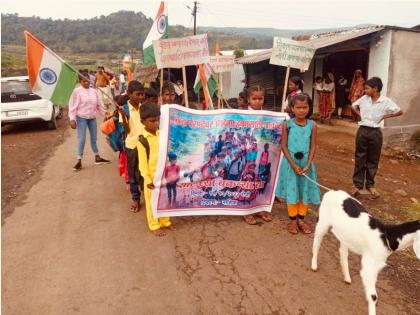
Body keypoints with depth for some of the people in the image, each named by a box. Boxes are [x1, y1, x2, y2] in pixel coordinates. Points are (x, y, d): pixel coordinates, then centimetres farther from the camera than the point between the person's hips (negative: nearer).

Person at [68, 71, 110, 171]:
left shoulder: (94, 91, 5)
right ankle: (79, 161, 3)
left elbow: (99, 105, 13)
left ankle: (97, 158, 27)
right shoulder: (77, 91, -9)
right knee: (81, 139, -5)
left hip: (92, 118, 5)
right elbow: (73, 106, -11)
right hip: (81, 118, -4)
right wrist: (72, 119, -17)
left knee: (94, 138, 14)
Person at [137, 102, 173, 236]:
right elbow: (142, 162, -14)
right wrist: (147, 179, -15)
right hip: (152, 176, -6)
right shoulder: (142, 140, -17)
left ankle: (165, 221, 37)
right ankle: (154, 226, 26)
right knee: (152, 201, 10)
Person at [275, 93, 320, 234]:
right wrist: (293, 164, -14)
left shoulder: (312, 125, -2)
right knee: (292, 191, 6)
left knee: (305, 191, 10)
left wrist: (307, 165, -12)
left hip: (306, 163, 2)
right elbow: (284, 146, -8)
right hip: (290, 163, -2)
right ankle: (292, 220, 21)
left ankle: (301, 219, 25)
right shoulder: (287, 125, -7)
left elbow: (313, 147, -2)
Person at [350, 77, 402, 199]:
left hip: (375, 132, -2)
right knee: (359, 158, 5)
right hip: (362, 131, 2)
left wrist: (384, 116, -7)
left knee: (373, 160, 9)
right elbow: (353, 106, 16)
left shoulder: (386, 101, -9)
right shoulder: (364, 98, -1)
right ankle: (357, 184, 14)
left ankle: (370, 185, 23)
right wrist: (359, 115, 2)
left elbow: (399, 112, -1)